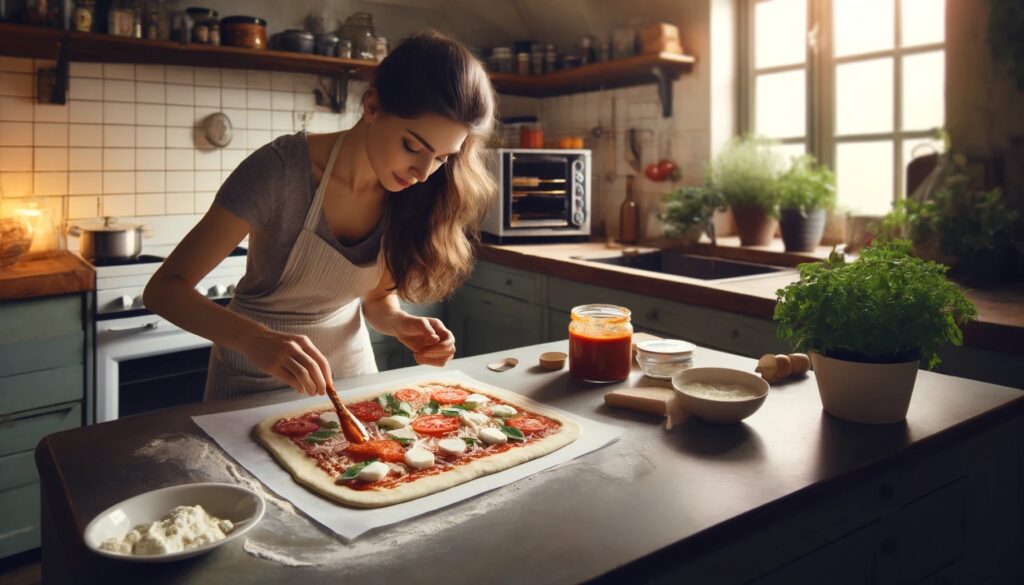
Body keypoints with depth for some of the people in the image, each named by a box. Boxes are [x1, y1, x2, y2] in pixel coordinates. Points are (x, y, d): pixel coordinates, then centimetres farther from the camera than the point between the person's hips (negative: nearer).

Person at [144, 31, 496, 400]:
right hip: (254, 377, -3)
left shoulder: (408, 196, -13)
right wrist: (257, 339, -43)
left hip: (349, 363, 4)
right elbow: (164, 289, -26)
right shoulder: (281, 169, -26)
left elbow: (377, 298, 1)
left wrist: (402, 325, -21)